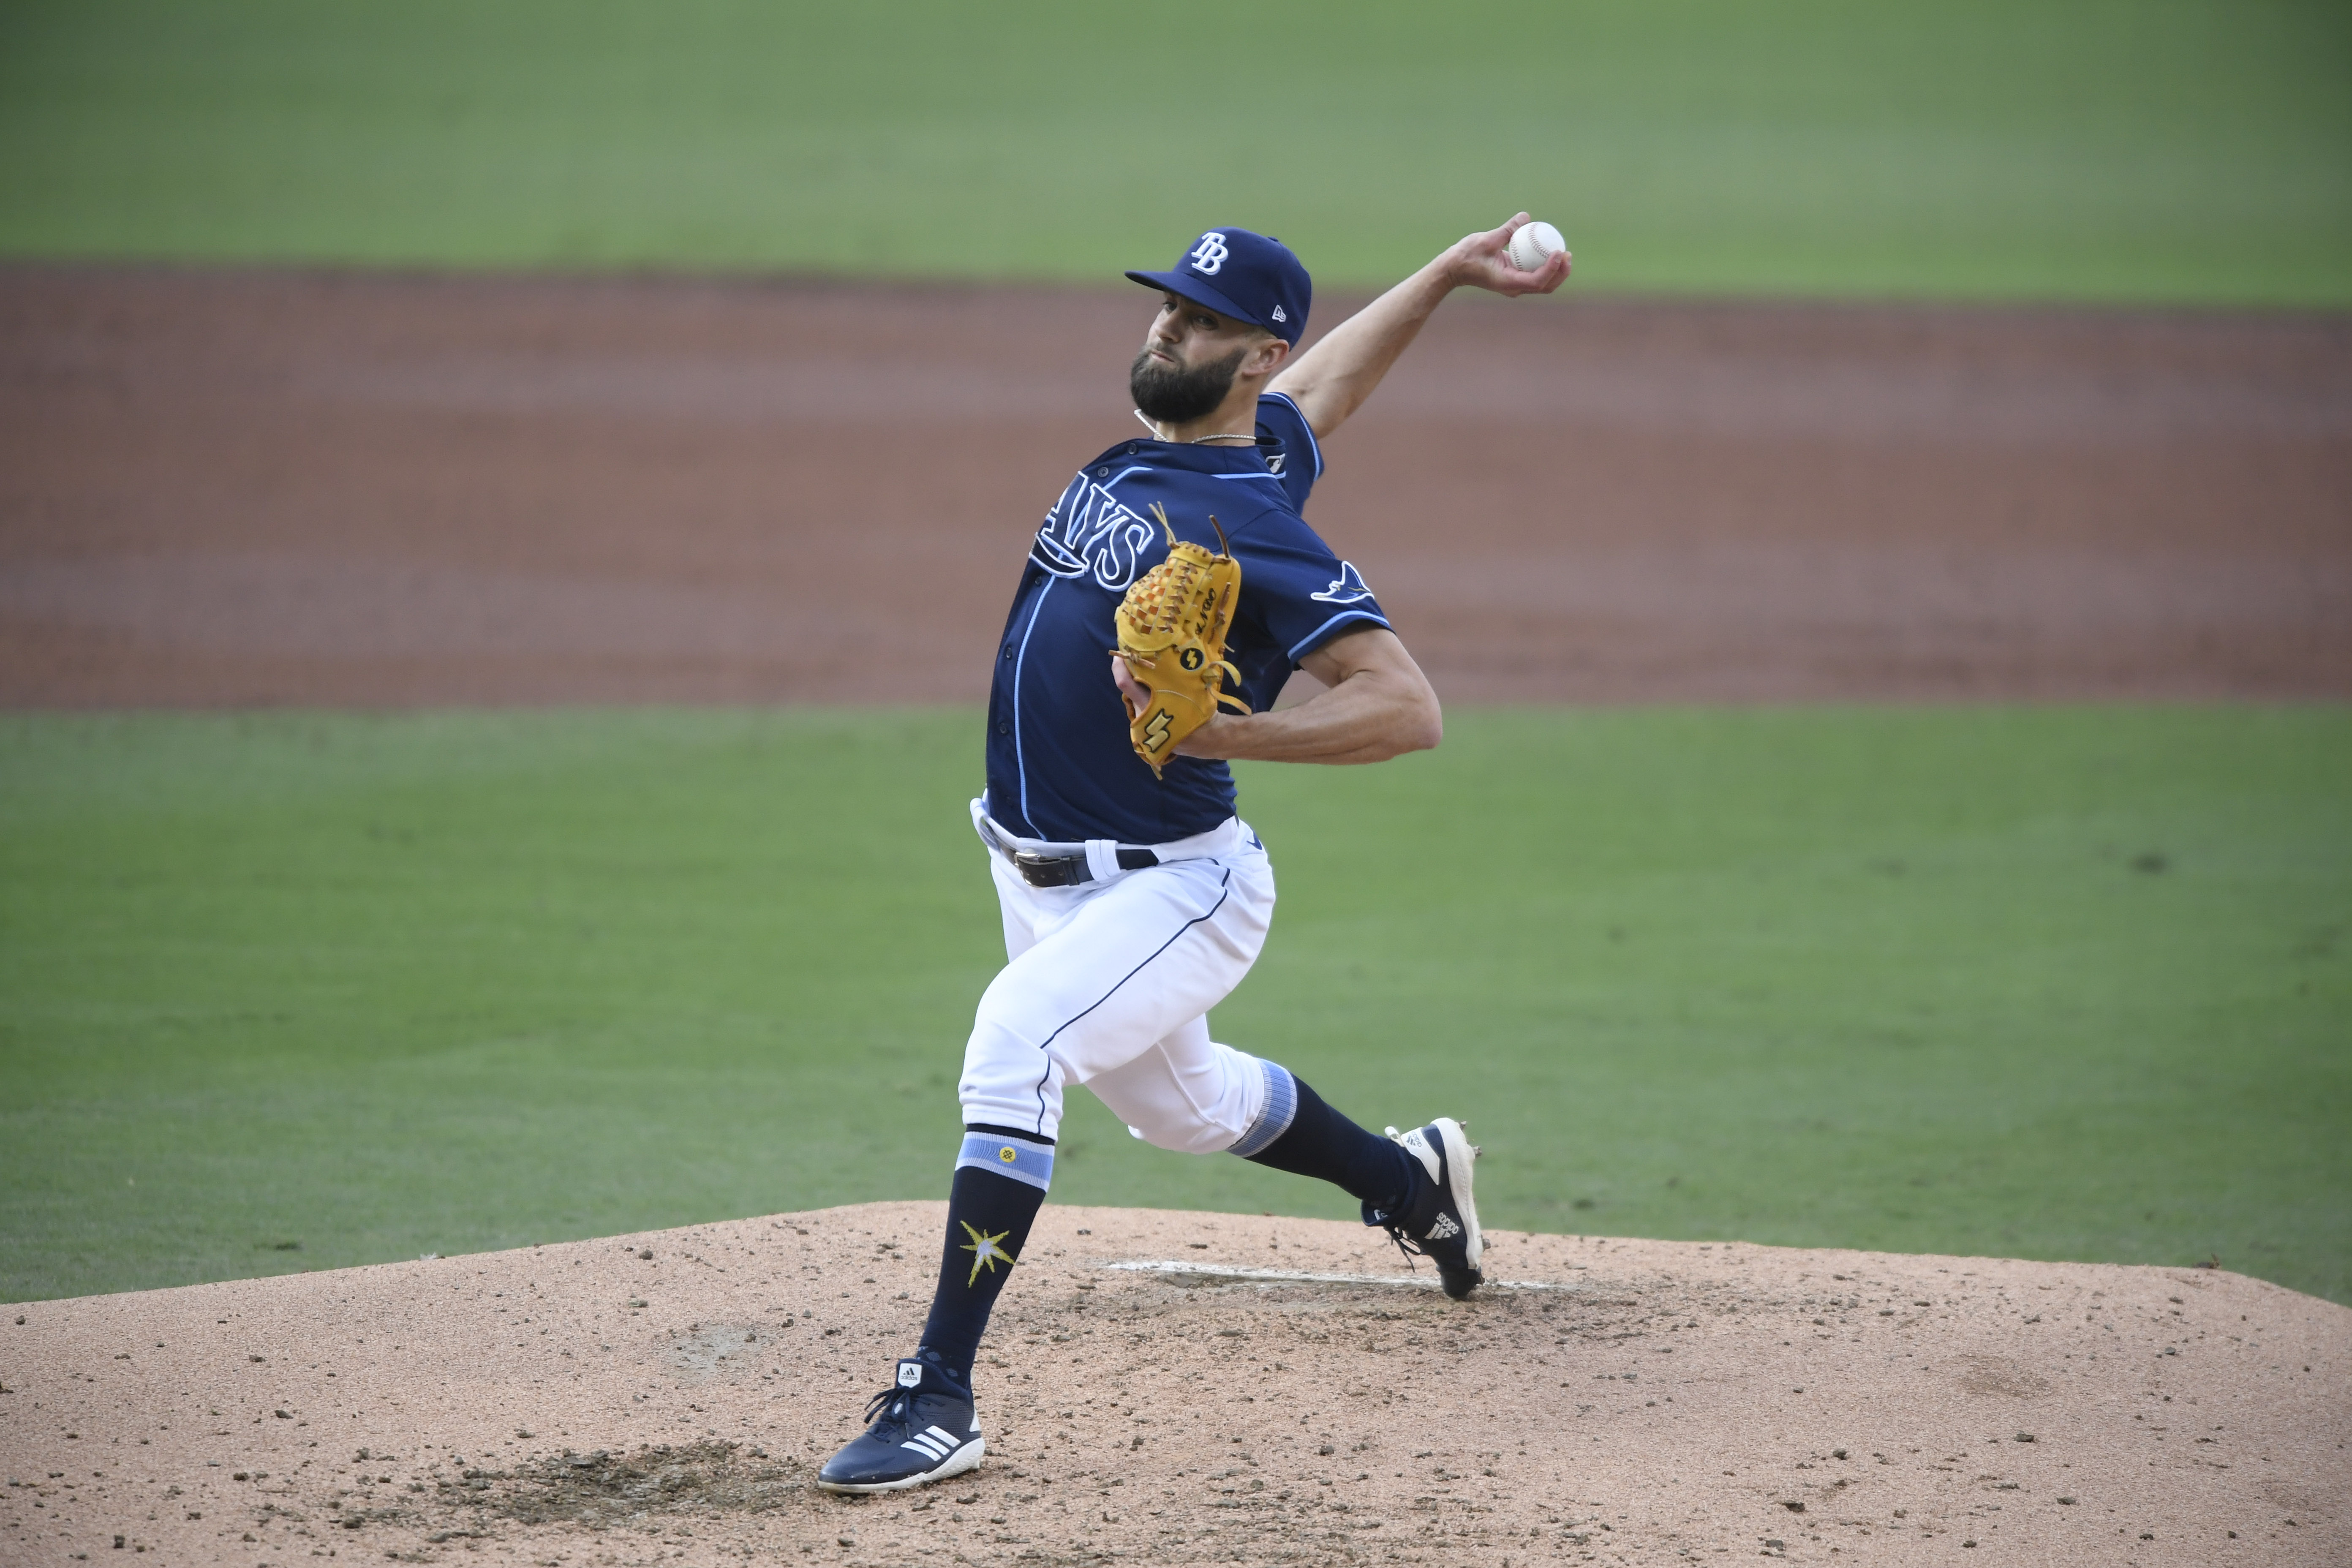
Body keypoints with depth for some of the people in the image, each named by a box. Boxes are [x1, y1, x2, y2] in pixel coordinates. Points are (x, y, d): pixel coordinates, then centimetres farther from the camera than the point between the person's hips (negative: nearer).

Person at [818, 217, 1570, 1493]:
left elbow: (1407, 707, -27)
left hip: (1175, 891, -10)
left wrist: (1223, 733, -34)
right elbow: (1331, 375, 24)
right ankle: (1410, 1179, 57)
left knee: (1012, 1045, -31)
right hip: (1045, 880, 10)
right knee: (1185, 1106, 29)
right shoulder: (1144, 446, 3)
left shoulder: (1251, 520, -21)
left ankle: (938, 1398, -31)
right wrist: (1445, 275, 22)